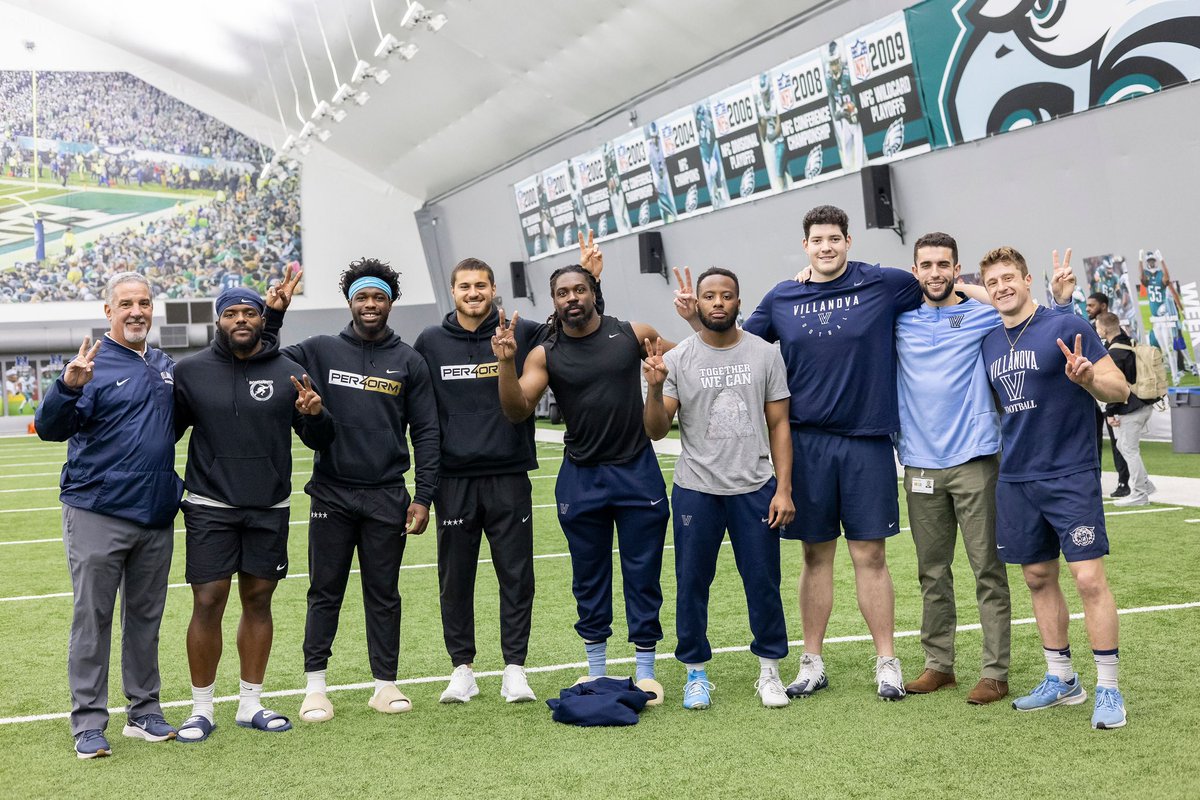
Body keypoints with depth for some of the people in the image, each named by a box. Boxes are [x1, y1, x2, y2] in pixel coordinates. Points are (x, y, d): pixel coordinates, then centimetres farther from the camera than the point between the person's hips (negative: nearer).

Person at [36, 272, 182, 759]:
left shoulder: (167, 368, 12)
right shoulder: (93, 364, -7)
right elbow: (50, 428, -18)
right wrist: (68, 386, -35)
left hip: (156, 517, 6)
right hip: (97, 514, -5)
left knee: (146, 618, 12)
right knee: (92, 618, 0)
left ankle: (144, 712, 22)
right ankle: (88, 723, 7)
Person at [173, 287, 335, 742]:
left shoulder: (288, 373, 3)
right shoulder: (191, 372, 1)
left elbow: (320, 442, 5)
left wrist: (315, 414, -16)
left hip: (270, 508, 2)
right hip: (210, 508, -1)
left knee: (258, 602, 9)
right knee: (208, 602, -3)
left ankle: (250, 705, 21)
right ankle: (202, 709, 10)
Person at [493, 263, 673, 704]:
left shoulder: (634, 335, -1)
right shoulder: (545, 354, -1)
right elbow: (517, 410, -13)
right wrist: (506, 362, -27)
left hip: (637, 470, -1)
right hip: (581, 477, 1)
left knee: (643, 574, 4)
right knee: (589, 577, 11)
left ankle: (645, 671, 16)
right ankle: (596, 670, 25)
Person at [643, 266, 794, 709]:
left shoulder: (765, 354, 2)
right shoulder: (678, 358, -1)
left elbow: (779, 425, 3)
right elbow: (656, 431, -4)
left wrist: (783, 488, -4)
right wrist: (655, 388, -22)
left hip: (755, 489, 0)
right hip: (696, 490, 0)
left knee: (763, 582, 5)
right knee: (692, 584, 7)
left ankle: (770, 670, 21)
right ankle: (696, 673, 21)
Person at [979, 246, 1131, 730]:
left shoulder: (1067, 327, -6)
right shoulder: (989, 342, 10)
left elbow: (1120, 390, -9)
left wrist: (1087, 377, -27)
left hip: (1071, 473, -6)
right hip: (1016, 477, 6)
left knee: (1089, 579, -9)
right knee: (1038, 578, 11)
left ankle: (1108, 689, 1)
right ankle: (1061, 679, 23)